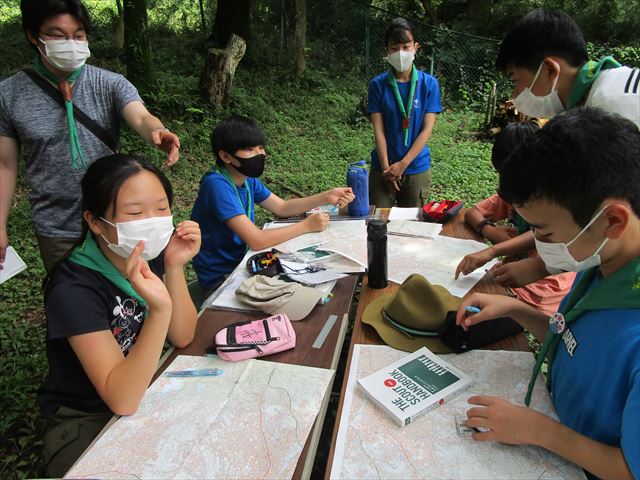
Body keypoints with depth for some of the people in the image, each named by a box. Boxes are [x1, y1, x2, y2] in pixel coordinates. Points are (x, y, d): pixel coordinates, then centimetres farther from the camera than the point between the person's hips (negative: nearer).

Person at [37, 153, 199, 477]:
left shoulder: (152, 251, -9)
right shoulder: (73, 289, -27)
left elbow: (182, 338, -8)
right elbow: (122, 400, -30)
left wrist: (174, 267, -23)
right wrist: (159, 309, -44)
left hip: (147, 393, 6)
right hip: (85, 423, -5)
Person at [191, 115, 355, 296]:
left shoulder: (247, 178, 0)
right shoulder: (216, 184, -26)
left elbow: (283, 208, 8)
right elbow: (256, 240, -30)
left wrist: (326, 197, -5)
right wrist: (306, 225, -20)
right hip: (219, 280, -7)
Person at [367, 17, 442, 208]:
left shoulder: (429, 84, -3)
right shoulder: (378, 84, -3)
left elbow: (427, 129, -6)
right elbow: (378, 129, -6)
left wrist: (402, 164, -12)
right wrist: (386, 167, -12)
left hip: (417, 168, 0)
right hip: (383, 168, 0)